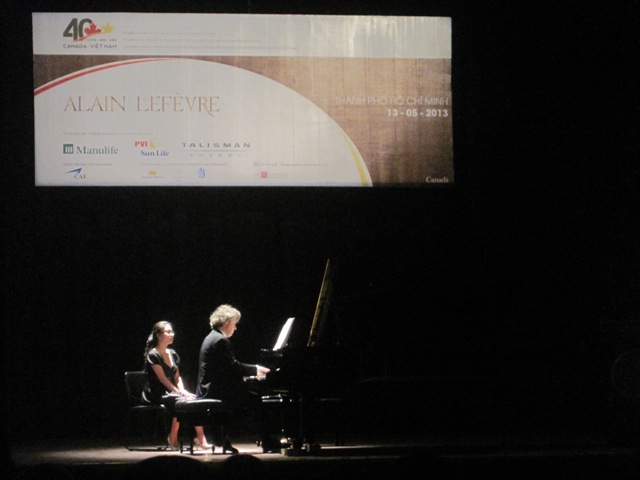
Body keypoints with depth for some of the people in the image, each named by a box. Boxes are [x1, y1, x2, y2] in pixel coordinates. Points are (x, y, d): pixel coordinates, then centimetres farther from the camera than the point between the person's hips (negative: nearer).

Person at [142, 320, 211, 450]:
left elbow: (177, 377, 13)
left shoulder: (172, 354, 15)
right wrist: (180, 393, -22)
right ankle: (173, 439, -21)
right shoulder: (153, 355, -10)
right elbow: (163, 379, -16)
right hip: (156, 395, -7)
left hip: (170, 392, 7)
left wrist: (183, 391, -7)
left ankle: (200, 438, -28)